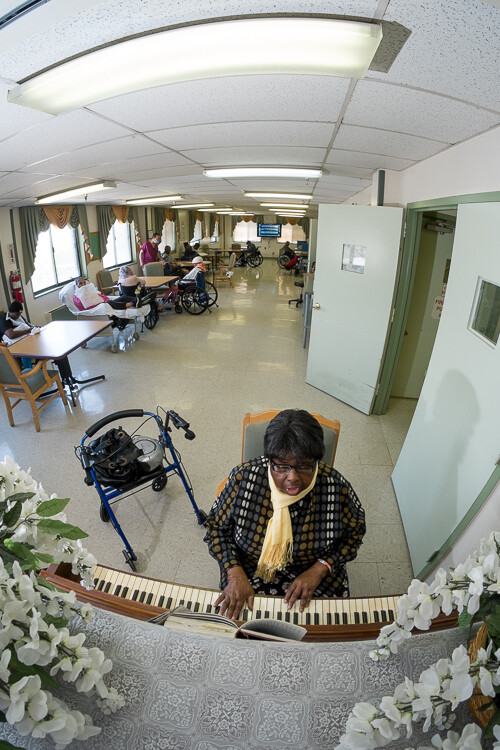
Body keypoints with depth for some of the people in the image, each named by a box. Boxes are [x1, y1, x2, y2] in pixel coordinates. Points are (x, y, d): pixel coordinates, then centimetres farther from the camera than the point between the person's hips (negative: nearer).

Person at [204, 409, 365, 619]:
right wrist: (235, 574, -19)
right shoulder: (244, 477, -21)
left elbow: (354, 532, -3)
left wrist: (319, 570, -14)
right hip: (250, 579, 0)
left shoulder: (336, 486, -22)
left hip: (316, 583, 1)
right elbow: (216, 527, -6)